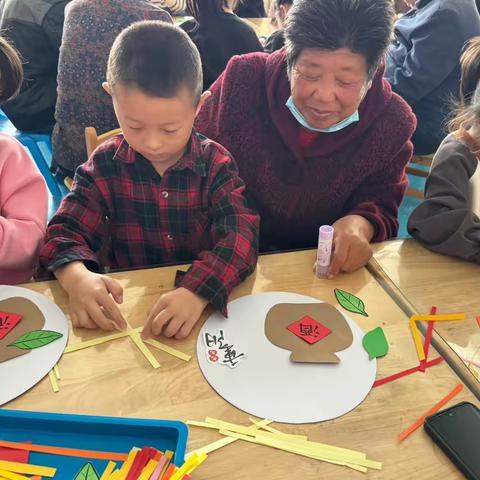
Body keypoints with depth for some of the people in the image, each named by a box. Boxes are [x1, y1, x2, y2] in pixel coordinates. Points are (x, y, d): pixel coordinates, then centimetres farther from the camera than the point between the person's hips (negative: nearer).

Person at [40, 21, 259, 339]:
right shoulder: (104, 165, -3)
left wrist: (199, 291, -37)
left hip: (207, 303, -1)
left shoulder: (216, 164, -7)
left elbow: (240, 234, -18)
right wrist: (77, 277, -28)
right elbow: (67, 230, -5)